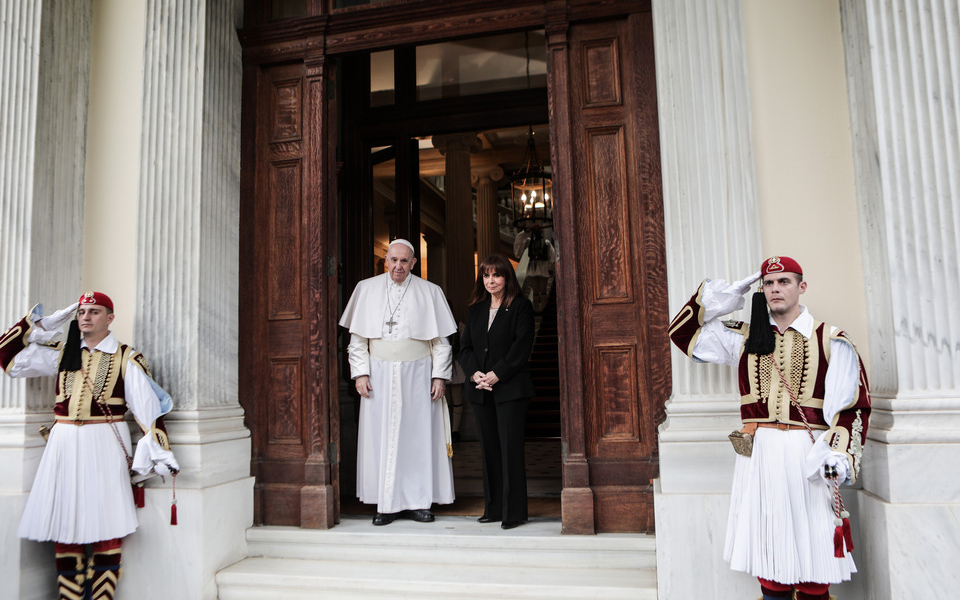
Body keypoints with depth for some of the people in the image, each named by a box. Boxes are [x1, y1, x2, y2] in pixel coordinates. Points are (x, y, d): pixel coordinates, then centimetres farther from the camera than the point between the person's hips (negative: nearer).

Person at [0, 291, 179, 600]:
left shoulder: (126, 358, 0)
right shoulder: (60, 353, 13)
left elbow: (148, 407, -4)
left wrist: (158, 453, -8)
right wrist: (35, 325, 10)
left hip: (105, 446, -4)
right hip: (64, 445, 4)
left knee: (106, 526, -4)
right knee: (64, 525, 6)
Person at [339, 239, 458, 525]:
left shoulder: (429, 292, 3)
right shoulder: (367, 289, 6)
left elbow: (441, 340, 4)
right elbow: (357, 337, 6)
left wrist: (440, 375, -3)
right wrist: (360, 372, -2)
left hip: (417, 374, -1)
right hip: (380, 375, 1)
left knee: (419, 436, 2)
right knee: (381, 437, 2)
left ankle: (418, 501, 14)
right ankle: (386, 504, 12)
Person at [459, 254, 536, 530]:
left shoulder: (521, 306, 0)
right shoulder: (475, 310, 16)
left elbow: (522, 347, -9)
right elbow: (465, 346, 11)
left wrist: (497, 374, -16)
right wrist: (475, 373, -7)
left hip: (510, 388, -5)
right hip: (481, 390, 5)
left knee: (510, 447, -6)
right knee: (489, 448, 9)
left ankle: (514, 512, 3)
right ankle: (494, 508, 18)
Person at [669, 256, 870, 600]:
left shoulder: (831, 341, 3)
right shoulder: (744, 337, 12)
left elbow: (854, 405, -1)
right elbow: (683, 333, 17)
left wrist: (838, 453, -15)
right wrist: (717, 301, 7)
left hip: (809, 456, -2)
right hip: (759, 455, 3)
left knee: (812, 548, 0)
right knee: (769, 554, 8)